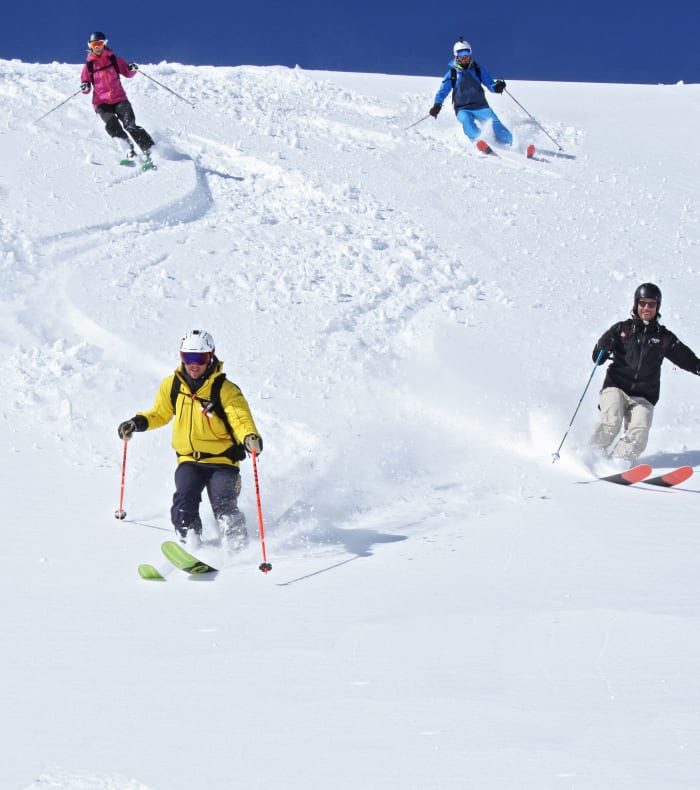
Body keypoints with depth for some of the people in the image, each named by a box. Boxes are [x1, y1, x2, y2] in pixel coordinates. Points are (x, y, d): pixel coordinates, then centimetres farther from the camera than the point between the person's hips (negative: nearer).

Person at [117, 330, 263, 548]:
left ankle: (238, 545, -5)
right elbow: (160, 413, 20)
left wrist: (250, 437, -40)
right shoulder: (172, 386, 4)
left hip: (222, 460, -3)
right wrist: (137, 423, 4)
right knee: (184, 503, -19)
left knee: (224, 508, -19)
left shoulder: (226, 390, -10)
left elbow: (242, 419, -19)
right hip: (189, 460, 3)